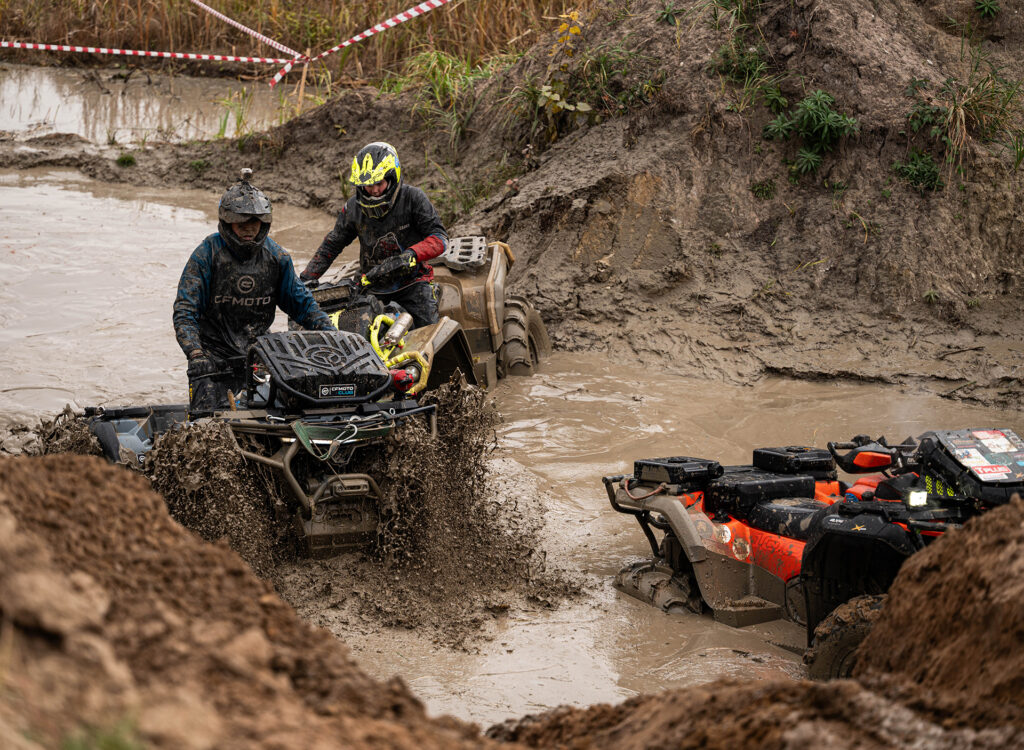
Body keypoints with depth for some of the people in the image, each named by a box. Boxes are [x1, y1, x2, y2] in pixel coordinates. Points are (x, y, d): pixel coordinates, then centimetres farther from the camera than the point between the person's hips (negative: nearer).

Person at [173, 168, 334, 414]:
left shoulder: (276, 256, 2)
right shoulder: (207, 254, -9)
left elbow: (300, 302, 13)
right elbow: (185, 310, -12)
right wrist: (195, 353, -27)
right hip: (213, 354, -3)